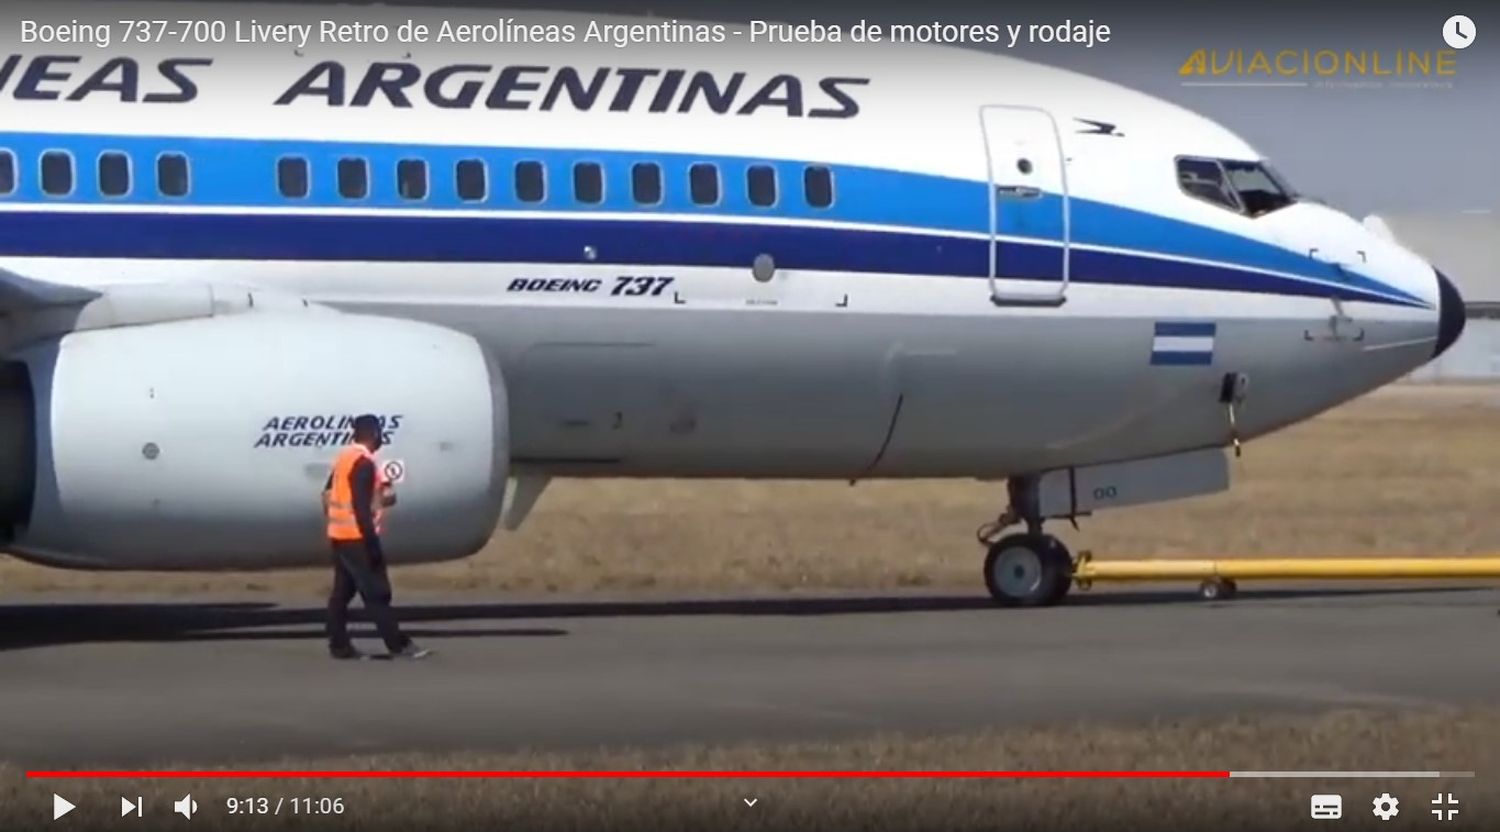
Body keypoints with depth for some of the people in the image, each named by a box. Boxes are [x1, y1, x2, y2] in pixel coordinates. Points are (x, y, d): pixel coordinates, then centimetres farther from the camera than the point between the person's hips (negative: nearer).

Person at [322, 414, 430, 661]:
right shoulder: (364, 462, -17)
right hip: (357, 537, -9)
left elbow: (328, 494, 16)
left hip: (339, 536, 9)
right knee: (377, 593, -7)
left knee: (342, 591, 10)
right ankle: (399, 646, -6)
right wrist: (372, 542, -21)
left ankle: (339, 645, 11)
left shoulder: (345, 457, 12)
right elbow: (361, 506, -22)